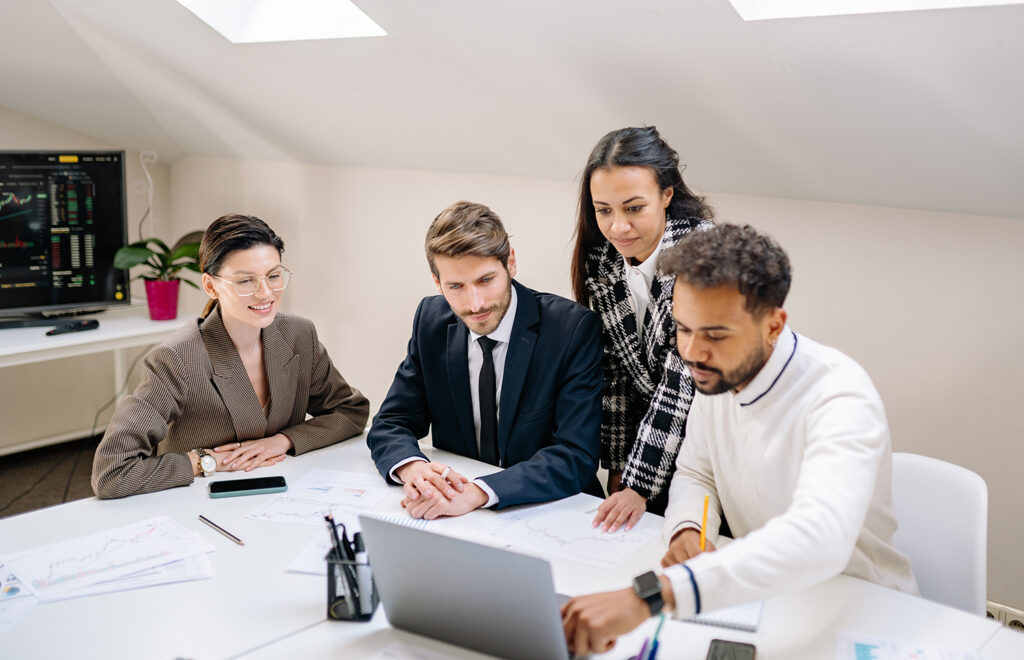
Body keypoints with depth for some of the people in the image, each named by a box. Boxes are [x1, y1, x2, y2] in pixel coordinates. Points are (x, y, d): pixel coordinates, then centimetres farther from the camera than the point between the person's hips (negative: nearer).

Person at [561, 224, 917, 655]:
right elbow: (695, 472, 11)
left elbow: (820, 537, -44)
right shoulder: (716, 374, -4)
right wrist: (687, 529, -14)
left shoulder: (839, 397, -27)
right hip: (760, 589, 6)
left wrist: (651, 595, -52)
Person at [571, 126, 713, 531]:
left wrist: (639, 485, -26)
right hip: (648, 444, 5)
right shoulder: (601, 258, -5)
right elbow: (614, 369, 2)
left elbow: (686, 378, -25)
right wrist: (619, 467, 1)